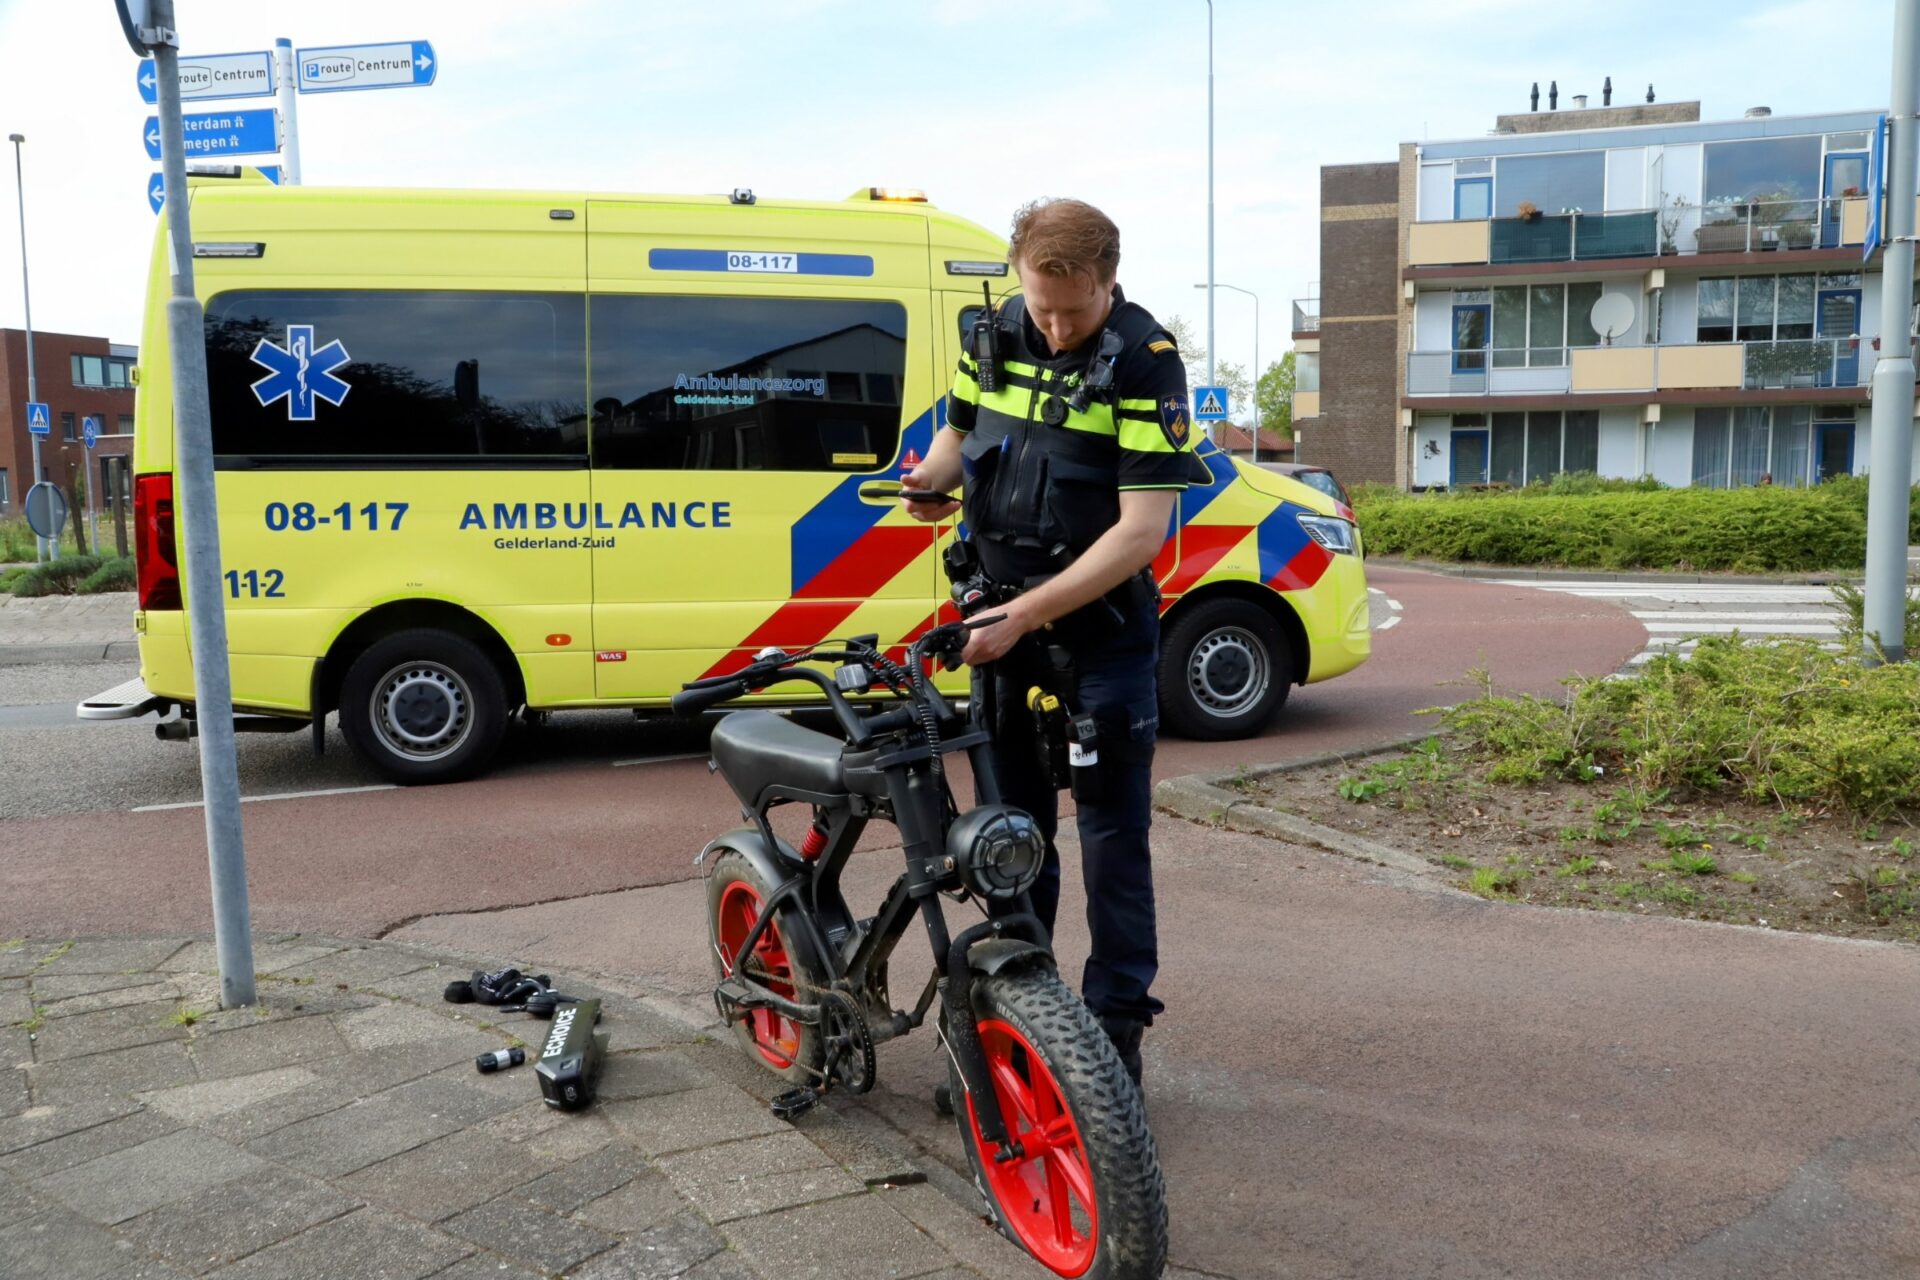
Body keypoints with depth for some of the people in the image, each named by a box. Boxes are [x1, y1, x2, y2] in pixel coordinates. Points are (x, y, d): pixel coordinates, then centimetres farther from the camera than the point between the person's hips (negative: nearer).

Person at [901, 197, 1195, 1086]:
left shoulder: (1145, 362, -15)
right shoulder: (995, 337, 2)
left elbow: (1143, 527, -21)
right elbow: (959, 428, 20)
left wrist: (1030, 613, -25)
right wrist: (931, 477, -4)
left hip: (1102, 630, -5)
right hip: (1000, 622, 5)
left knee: (1112, 834, 0)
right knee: (1013, 822, 13)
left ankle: (1116, 1028, 11)